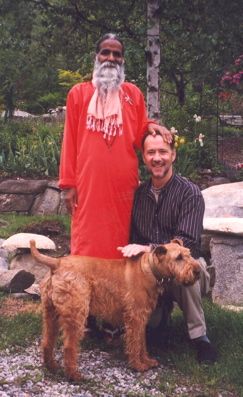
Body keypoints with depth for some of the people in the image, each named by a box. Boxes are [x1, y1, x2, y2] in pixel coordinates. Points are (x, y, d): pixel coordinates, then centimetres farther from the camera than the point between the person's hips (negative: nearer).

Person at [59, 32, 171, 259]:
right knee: (87, 247, -1)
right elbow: (70, 141, 5)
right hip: (88, 185, -1)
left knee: (121, 243, 4)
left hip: (123, 185, 1)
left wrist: (150, 127, -8)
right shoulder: (78, 93, 9)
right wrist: (68, 184, 0)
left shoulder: (133, 94, 13)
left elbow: (139, 138, 14)